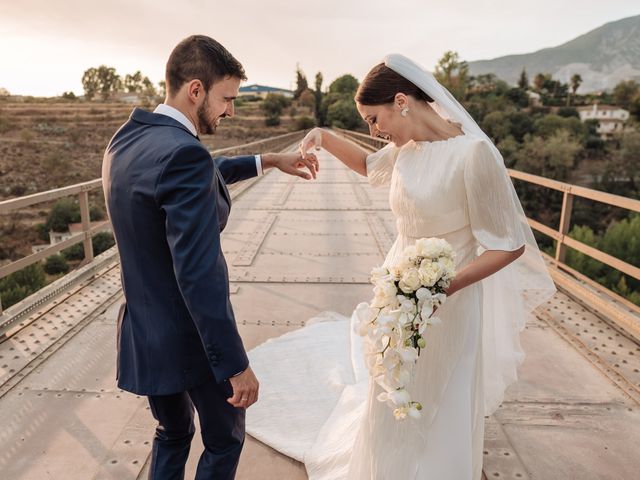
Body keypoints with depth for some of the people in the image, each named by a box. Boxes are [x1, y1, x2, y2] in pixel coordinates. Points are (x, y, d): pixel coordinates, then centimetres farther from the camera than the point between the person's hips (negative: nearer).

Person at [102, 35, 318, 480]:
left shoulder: (127, 139, 3)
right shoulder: (184, 154, -27)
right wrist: (237, 366, -21)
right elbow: (200, 276, -29)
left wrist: (267, 160, 20)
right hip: (188, 340, -8)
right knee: (225, 441, 19)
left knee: (172, 434, 29)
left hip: (142, 333, 8)